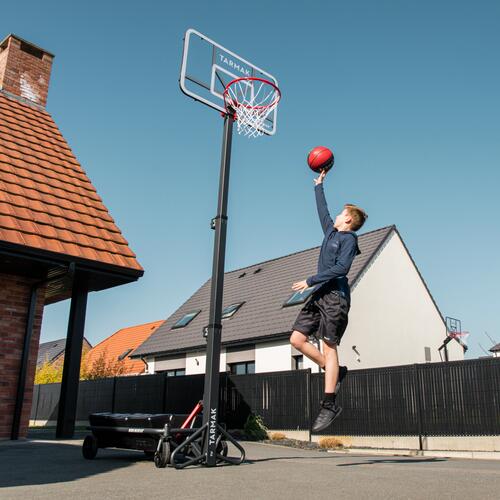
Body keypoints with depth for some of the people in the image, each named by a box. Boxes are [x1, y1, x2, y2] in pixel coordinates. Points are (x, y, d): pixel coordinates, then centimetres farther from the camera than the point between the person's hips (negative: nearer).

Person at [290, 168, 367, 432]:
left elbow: (341, 268, -17)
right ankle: (335, 371, 15)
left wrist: (310, 281, -19)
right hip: (320, 294, 8)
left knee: (329, 347, -10)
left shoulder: (348, 238, -4)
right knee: (297, 339, 2)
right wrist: (319, 186, 47)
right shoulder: (331, 231, 20)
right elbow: (322, 210, 36)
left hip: (335, 296, -8)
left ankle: (330, 405, -8)